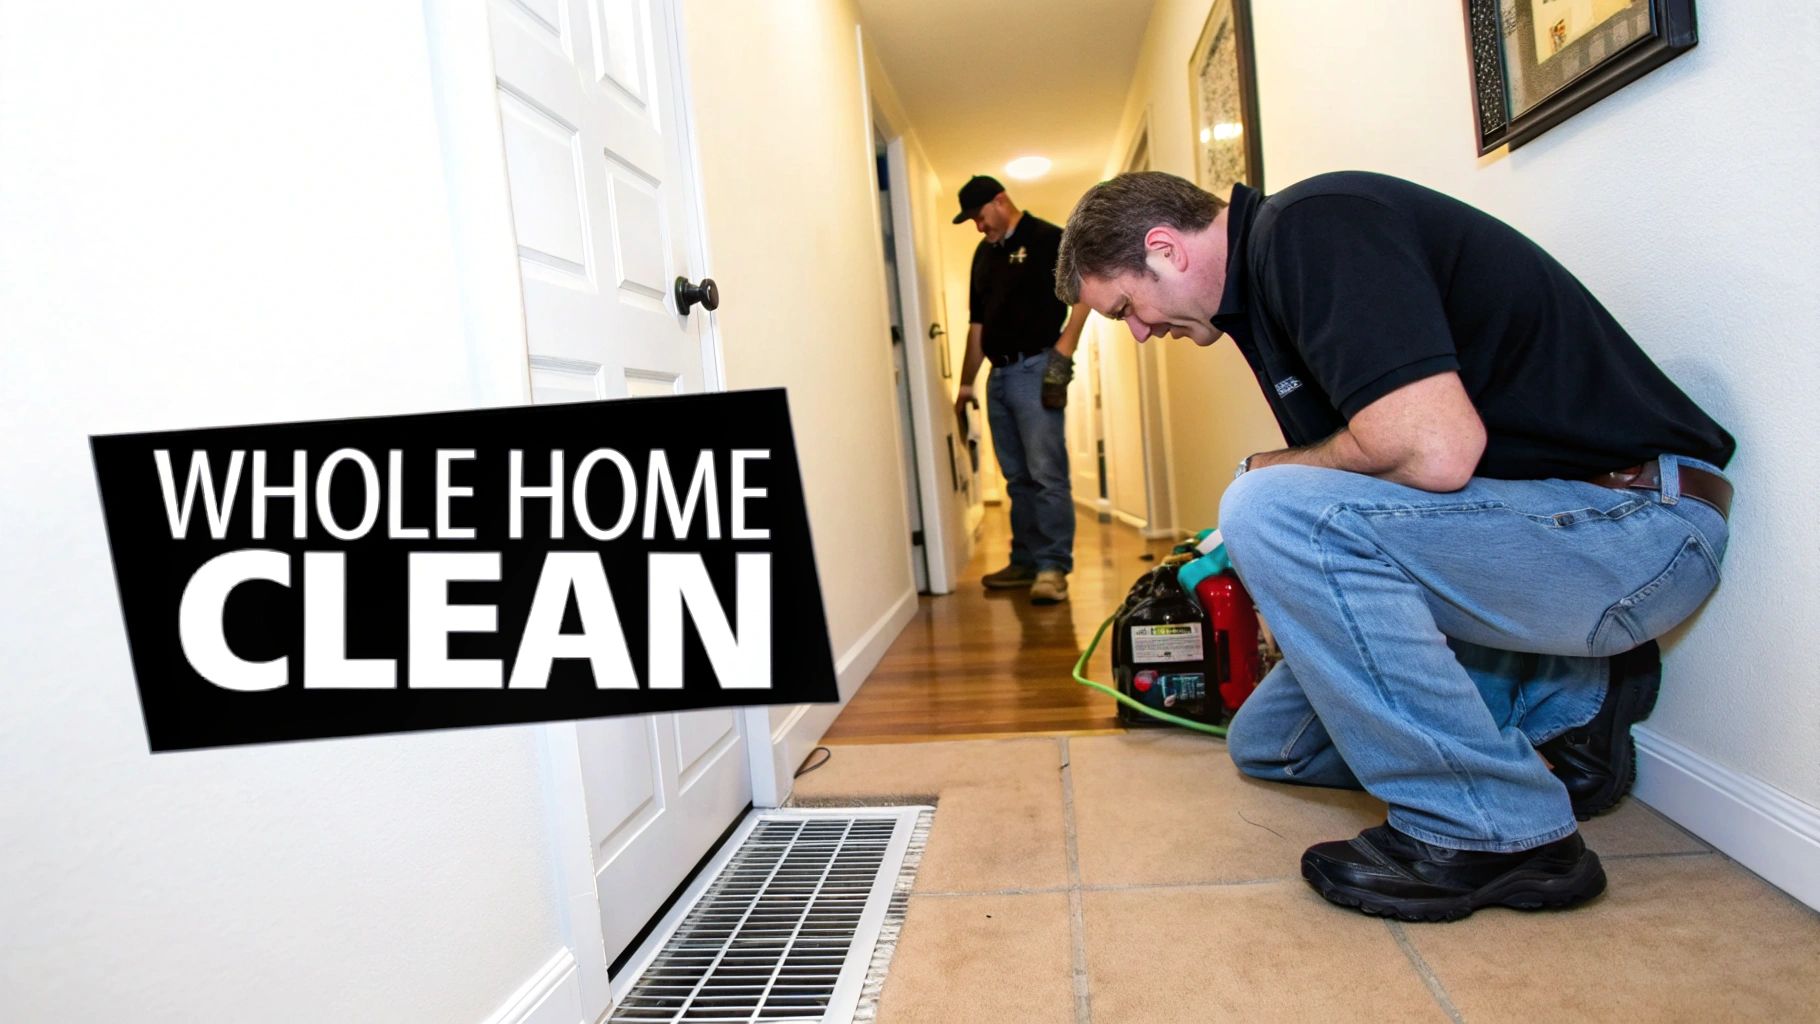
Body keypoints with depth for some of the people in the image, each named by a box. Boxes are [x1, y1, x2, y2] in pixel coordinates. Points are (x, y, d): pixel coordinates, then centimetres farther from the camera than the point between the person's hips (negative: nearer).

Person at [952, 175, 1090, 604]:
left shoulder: (1047, 239, -1)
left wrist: (1063, 352, -18)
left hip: (1035, 369, -7)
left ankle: (1053, 566, -8)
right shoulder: (983, 254, 20)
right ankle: (1026, 561, 17)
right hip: (999, 374, 7)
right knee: (1018, 477, 10)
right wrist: (966, 383, 19)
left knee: (1047, 473, -10)